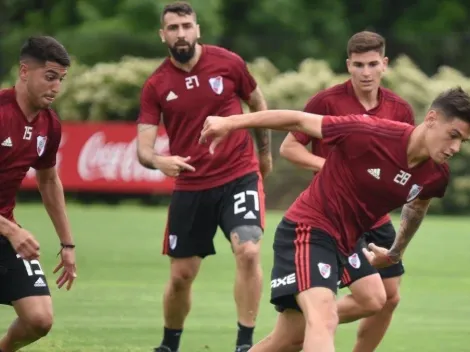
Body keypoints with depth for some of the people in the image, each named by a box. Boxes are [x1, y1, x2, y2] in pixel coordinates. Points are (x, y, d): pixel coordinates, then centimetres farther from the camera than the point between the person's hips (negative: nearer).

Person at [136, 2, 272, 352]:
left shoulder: (228, 62, -5)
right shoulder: (156, 86, -3)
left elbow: (257, 103, 14)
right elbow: (143, 147, -8)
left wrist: (265, 152, 23)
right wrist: (158, 161, -31)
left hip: (239, 175, -2)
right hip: (190, 186, 2)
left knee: (248, 252, -23)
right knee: (180, 276, 7)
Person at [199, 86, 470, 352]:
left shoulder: (437, 175, -5)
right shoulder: (371, 134, -25)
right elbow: (299, 121, -14)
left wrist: (396, 253, 34)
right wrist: (231, 122, -11)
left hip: (342, 246, 8)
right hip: (307, 229, -8)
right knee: (324, 319, -29)